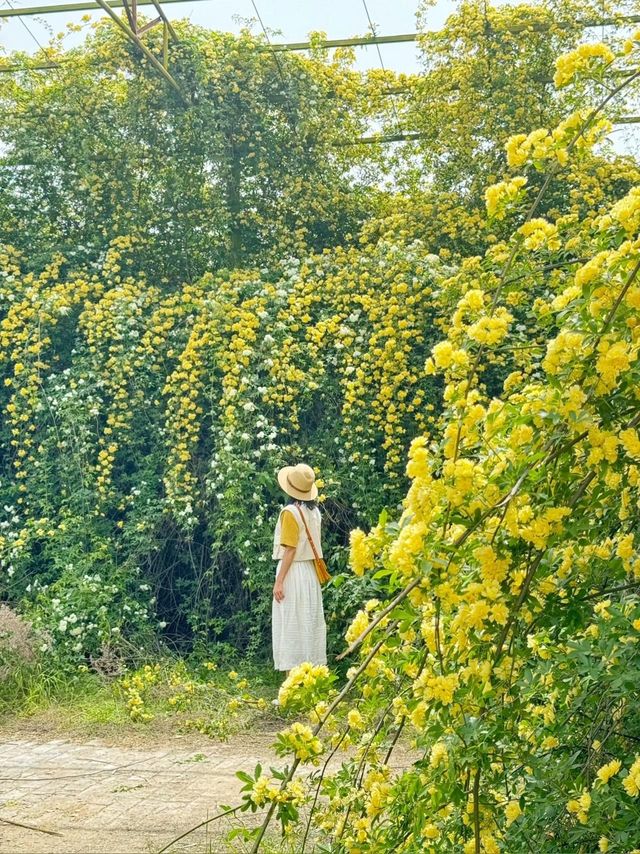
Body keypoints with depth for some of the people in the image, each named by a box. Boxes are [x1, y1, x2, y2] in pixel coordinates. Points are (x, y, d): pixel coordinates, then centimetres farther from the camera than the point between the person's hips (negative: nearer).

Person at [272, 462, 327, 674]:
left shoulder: (290, 512, -15)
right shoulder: (314, 511, 7)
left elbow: (290, 550, -17)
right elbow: (312, 544, 11)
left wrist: (279, 581, -15)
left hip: (293, 572, -7)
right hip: (310, 572, 8)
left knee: (292, 625, -4)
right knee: (309, 623, 12)